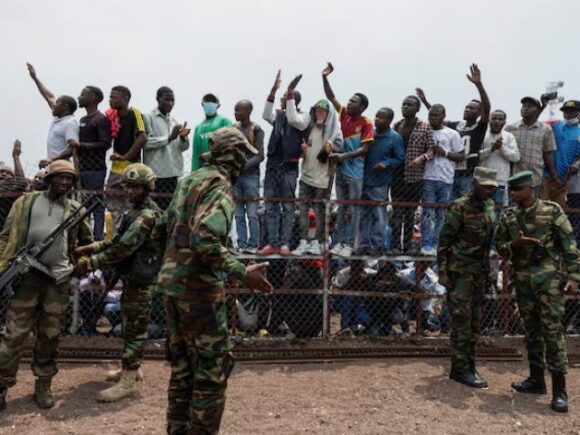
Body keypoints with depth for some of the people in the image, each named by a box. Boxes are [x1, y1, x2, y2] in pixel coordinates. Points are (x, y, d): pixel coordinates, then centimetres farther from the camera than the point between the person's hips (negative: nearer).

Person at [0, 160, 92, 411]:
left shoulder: (75, 210, 10)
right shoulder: (26, 202, 7)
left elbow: (87, 244, 21)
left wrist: (77, 264, 8)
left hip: (59, 280, 2)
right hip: (28, 275, -1)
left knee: (49, 336, 9)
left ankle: (43, 386, 21)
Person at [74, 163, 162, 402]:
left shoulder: (147, 216, -19)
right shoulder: (134, 211, 14)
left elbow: (123, 248, -23)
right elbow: (117, 240, 16)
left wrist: (91, 263, -18)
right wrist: (89, 248, 4)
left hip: (140, 280, -10)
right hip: (132, 277, 10)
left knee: (134, 328, -5)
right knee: (130, 325, 18)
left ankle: (128, 381, 2)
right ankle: (132, 368, 30)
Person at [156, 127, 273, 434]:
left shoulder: (189, 180, 13)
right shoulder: (219, 185, -14)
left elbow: (163, 228, 19)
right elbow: (205, 238, -28)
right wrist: (241, 273, -26)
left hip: (171, 283, 9)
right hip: (199, 288, -9)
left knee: (182, 363, 18)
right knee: (212, 367, 2)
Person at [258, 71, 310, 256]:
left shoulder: (304, 117, -2)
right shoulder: (279, 114, 14)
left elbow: (292, 119, -21)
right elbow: (266, 115, -4)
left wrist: (290, 93, -18)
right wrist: (273, 90, -9)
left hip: (289, 167, -5)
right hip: (272, 165, 6)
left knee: (287, 207, 1)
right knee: (270, 206, 4)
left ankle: (284, 243, 5)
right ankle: (272, 243, 9)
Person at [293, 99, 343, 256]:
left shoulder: (334, 130, 0)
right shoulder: (309, 128, 13)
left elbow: (339, 148, -7)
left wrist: (331, 149, -28)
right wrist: (302, 150, 1)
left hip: (322, 178, -4)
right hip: (306, 175, 4)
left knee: (319, 211, 2)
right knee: (303, 209, 0)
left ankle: (317, 242, 11)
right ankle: (304, 242, 5)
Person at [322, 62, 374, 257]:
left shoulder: (366, 123, -8)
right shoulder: (344, 114, 6)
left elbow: (364, 149, -14)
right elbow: (331, 97, 8)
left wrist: (343, 155, -22)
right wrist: (325, 77, -1)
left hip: (355, 173, -5)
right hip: (341, 170, 6)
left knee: (354, 209, 1)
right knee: (341, 209, 10)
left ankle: (349, 244, 6)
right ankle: (340, 242, 17)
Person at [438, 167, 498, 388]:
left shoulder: (489, 206, 9)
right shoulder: (459, 207, -13)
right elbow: (444, 240, -12)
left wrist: (488, 268, 15)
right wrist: (442, 271, -15)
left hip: (480, 271, 7)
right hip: (460, 271, -7)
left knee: (475, 321, 12)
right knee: (462, 320, -3)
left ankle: (469, 364, 24)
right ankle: (460, 369, 6)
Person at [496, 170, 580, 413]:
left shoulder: (551, 211, -4)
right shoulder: (508, 217, 7)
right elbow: (500, 247, 9)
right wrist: (515, 244, -12)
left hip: (549, 277, -4)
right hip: (522, 279, 5)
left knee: (552, 330, -6)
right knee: (531, 330, 13)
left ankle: (559, 390, -1)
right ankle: (536, 379, 25)